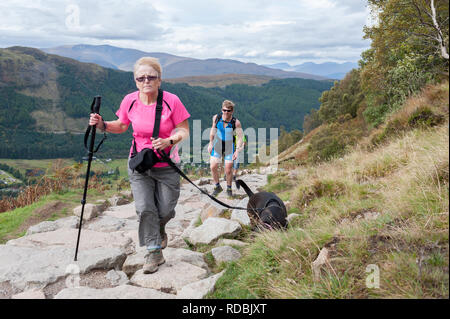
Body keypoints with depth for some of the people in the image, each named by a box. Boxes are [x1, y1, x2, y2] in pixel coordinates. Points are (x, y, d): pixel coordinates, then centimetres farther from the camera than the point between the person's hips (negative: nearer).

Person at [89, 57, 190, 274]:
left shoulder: (171, 101, -13)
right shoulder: (130, 101, -5)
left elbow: (184, 131, -8)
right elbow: (121, 126, 12)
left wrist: (169, 142, -27)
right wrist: (102, 125, -7)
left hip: (166, 166, -1)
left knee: (165, 211, 4)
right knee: (144, 209, -9)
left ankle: (159, 228, 42)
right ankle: (154, 252, 8)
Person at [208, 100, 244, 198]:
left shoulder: (236, 122, -19)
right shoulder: (216, 118, -11)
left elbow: (240, 137, -16)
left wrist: (237, 151, -27)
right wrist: (211, 143, 10)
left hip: (229, 147, -2)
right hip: (217, 145, 2)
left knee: (228, 171, -1)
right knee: (213, 167, -5)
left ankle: (229, 188, 25)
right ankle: (218, 187, 18)